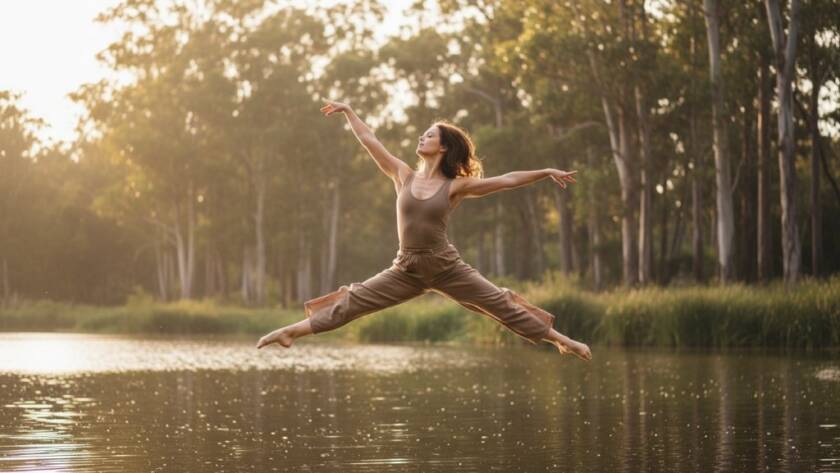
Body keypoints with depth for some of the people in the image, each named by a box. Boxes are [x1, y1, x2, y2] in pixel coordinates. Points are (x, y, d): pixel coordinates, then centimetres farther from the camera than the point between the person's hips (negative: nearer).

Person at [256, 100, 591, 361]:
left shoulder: (454, 187, -4)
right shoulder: (404, 176, 3)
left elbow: (506, 180, -5)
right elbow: (369, 141, 7)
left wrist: (546, 172, -8)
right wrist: (347, 111, 10)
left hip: (447, 267, -2)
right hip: (407, 269, 2)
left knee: (501, 305, -2)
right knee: (353, 302, 0)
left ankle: (559, 339, 7)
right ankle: (290, 331, 3)